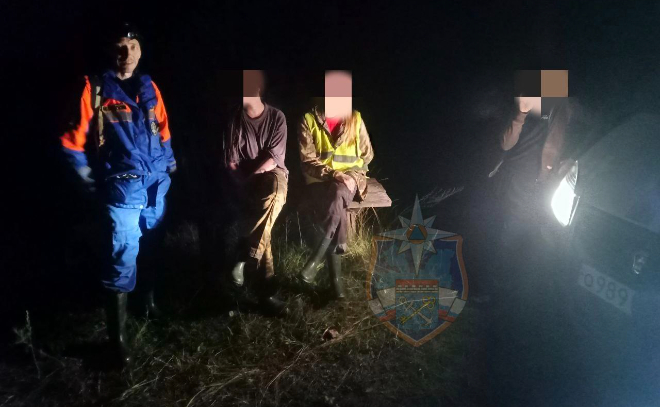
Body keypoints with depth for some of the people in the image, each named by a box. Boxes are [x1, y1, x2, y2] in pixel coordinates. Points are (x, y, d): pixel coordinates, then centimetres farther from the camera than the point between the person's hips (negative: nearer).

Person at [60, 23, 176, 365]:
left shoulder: (149, 87, 10)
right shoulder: (95, 89, -5)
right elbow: (73, 140, -4)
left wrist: (169, 164, 17)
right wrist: (90, 179, -3)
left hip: (157, 183, 5)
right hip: (123, 187, -5)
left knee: (153, 246, 17)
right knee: (124, 255, -7)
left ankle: (150, 298, 38)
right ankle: (117, 336, 1)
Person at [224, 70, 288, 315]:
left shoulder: (277, 117, 2)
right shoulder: (235, 120, 5)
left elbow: (274, 158, -7)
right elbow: (231, 163, 2)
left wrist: (253, 174, -19)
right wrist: (246, 182, -13)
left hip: (273, 176, 0)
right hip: (246, 182, 1)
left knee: (276, 186, -40)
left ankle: (245, 257, -36)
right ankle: (266, 289, -29)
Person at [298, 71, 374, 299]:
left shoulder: (355, 120, 5)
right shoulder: (309, 120, -1)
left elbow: (366, 154, 9)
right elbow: (307, 160, -4)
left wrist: (353, 176, -9)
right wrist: (332, 174, -19)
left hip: (348, 180, 1)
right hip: (320, 180, -1)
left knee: (337, 197, -35)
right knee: (333, 209, -32)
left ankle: (316, 259, -29)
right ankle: (336, 277, -26)